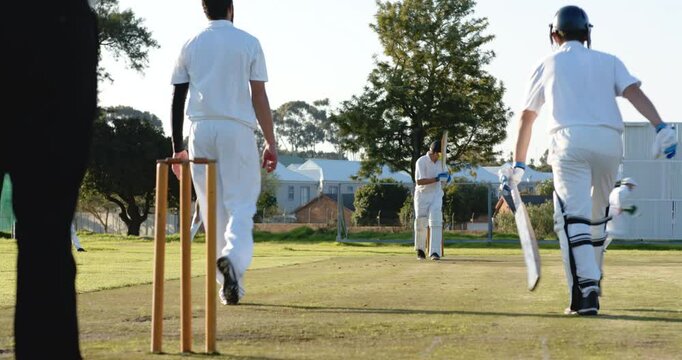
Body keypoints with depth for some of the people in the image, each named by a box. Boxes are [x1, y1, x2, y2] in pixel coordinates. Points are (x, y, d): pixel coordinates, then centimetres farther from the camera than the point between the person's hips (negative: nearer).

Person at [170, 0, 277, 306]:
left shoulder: (190, 46, 10)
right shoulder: (248, 43, 3)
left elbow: (177, 100, 7)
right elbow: (259, 97, -2)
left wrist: (177, 148, 12)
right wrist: (271, 142, 2)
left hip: (201, 130, 3)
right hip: (237, 129, -3)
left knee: (213, 209, 9)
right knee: (241, 204, -2)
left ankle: (227, 284, 9)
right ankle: (233, 258, -30)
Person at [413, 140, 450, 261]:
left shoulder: (440, 162, 6)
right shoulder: (421, 161, -12)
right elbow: (419, 181, -20)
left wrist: (446, 178, -6)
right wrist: (436, 179, -27)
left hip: (436, 195, 3)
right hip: (422, 195, -3)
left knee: (436, 222, -13)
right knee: (421, 223, 3)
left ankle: (435, 252, -18)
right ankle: (420, 249, 25)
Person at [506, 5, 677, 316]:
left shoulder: (547, 65, 20)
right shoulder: (608, 61, 21)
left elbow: (526, 117, 21)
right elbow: (634, 91, 2)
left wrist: (518, 164, 27)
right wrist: (661, 127, -9)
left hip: (570, 141, -2)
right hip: (610, 142, 3)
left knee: (573, 216, -12)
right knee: (597, 216, 20)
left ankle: (585, 292, -29)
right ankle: (590, 279, 32)